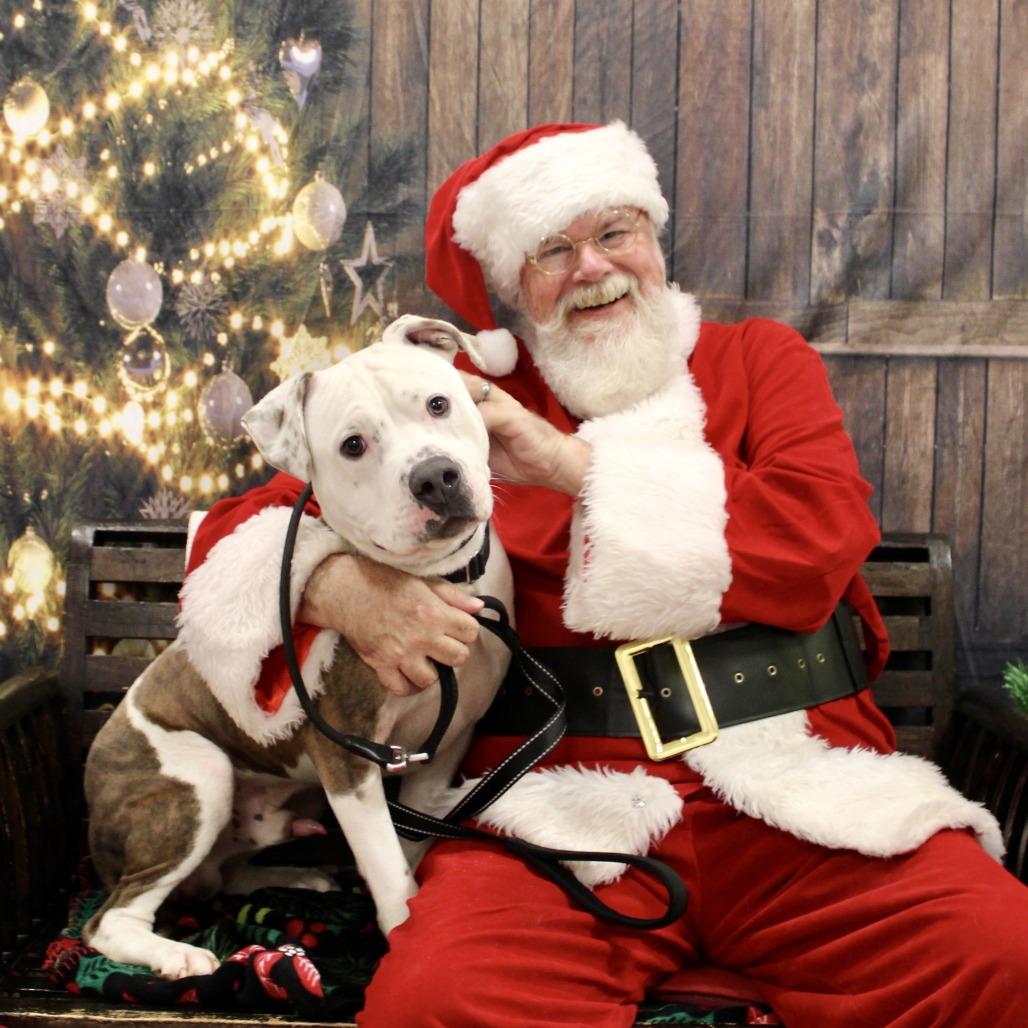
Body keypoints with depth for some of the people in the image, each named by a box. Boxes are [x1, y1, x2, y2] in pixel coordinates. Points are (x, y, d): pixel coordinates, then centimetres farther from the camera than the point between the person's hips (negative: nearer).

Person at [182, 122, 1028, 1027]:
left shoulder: (759, 359, 17)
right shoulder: (468, 402, 16)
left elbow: (821, 541, -3)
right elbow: (239, 527, 13)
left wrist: (571, 464, -4)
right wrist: (345, 589, -12)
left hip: (796, 784, 1)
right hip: (564, 800, 0)